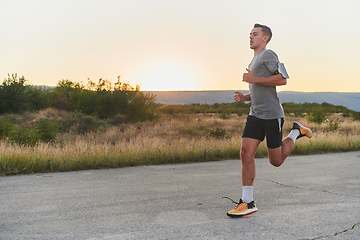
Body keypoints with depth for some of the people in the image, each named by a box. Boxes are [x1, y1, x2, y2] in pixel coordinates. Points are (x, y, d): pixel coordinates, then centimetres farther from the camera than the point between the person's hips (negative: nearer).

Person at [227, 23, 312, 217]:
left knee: (276, 161, 4)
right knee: (246, 153, -8)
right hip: (255, 115, 8)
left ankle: (296, 132, 27)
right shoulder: (254, 61, 23)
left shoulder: (268, 55, -4)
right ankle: (247, 203, -3)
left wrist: (255, 79, -17)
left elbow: (283, 79, -16)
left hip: (272, 115, -7)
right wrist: (244, 98, 10)